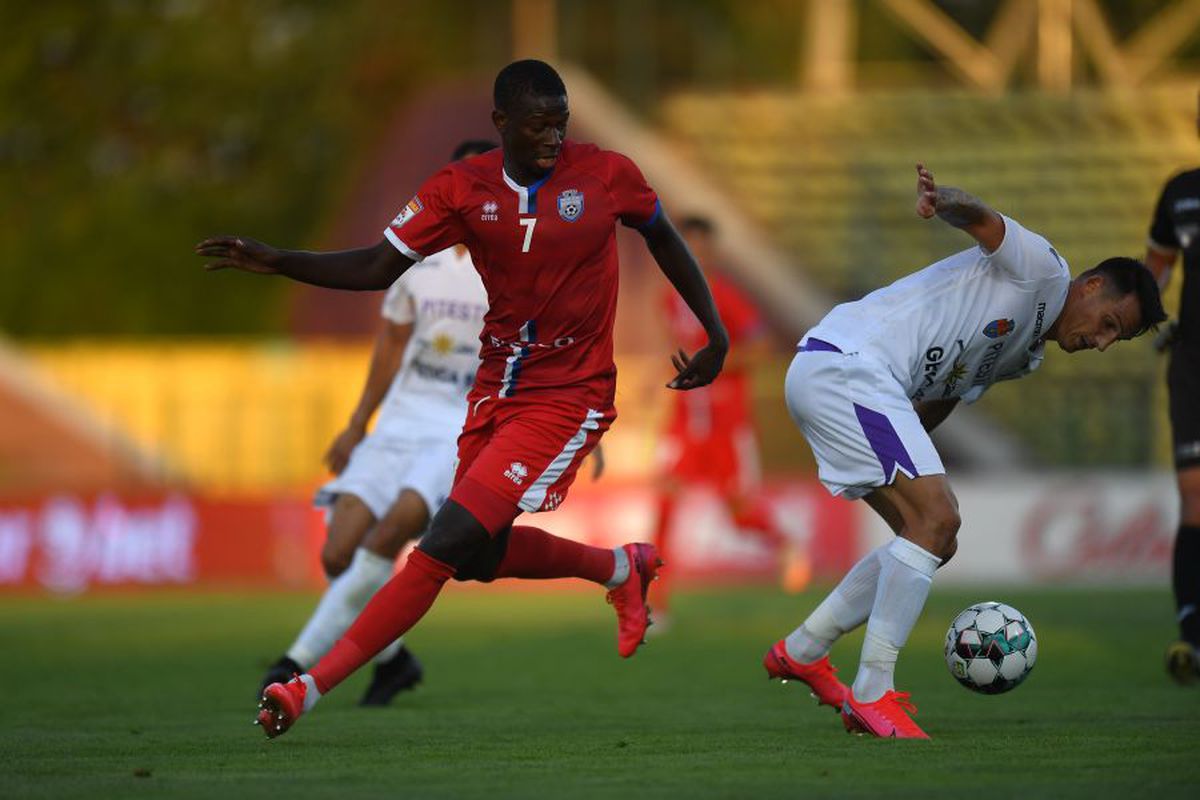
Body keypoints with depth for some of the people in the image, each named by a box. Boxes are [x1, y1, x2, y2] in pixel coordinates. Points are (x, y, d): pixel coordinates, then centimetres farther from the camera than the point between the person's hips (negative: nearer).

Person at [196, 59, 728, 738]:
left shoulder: (606, 175, -8)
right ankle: (622, 568, 41)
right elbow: (379, 267, -5)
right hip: (498, 387, 5)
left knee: (450, 543, -15)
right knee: (482, 557, 15)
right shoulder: (463, 188, -3)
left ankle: (312, 687, -12)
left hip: (568, 396, -5)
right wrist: (277, 263, -17)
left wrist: (716, 334, 9)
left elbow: (663, 237, 10)